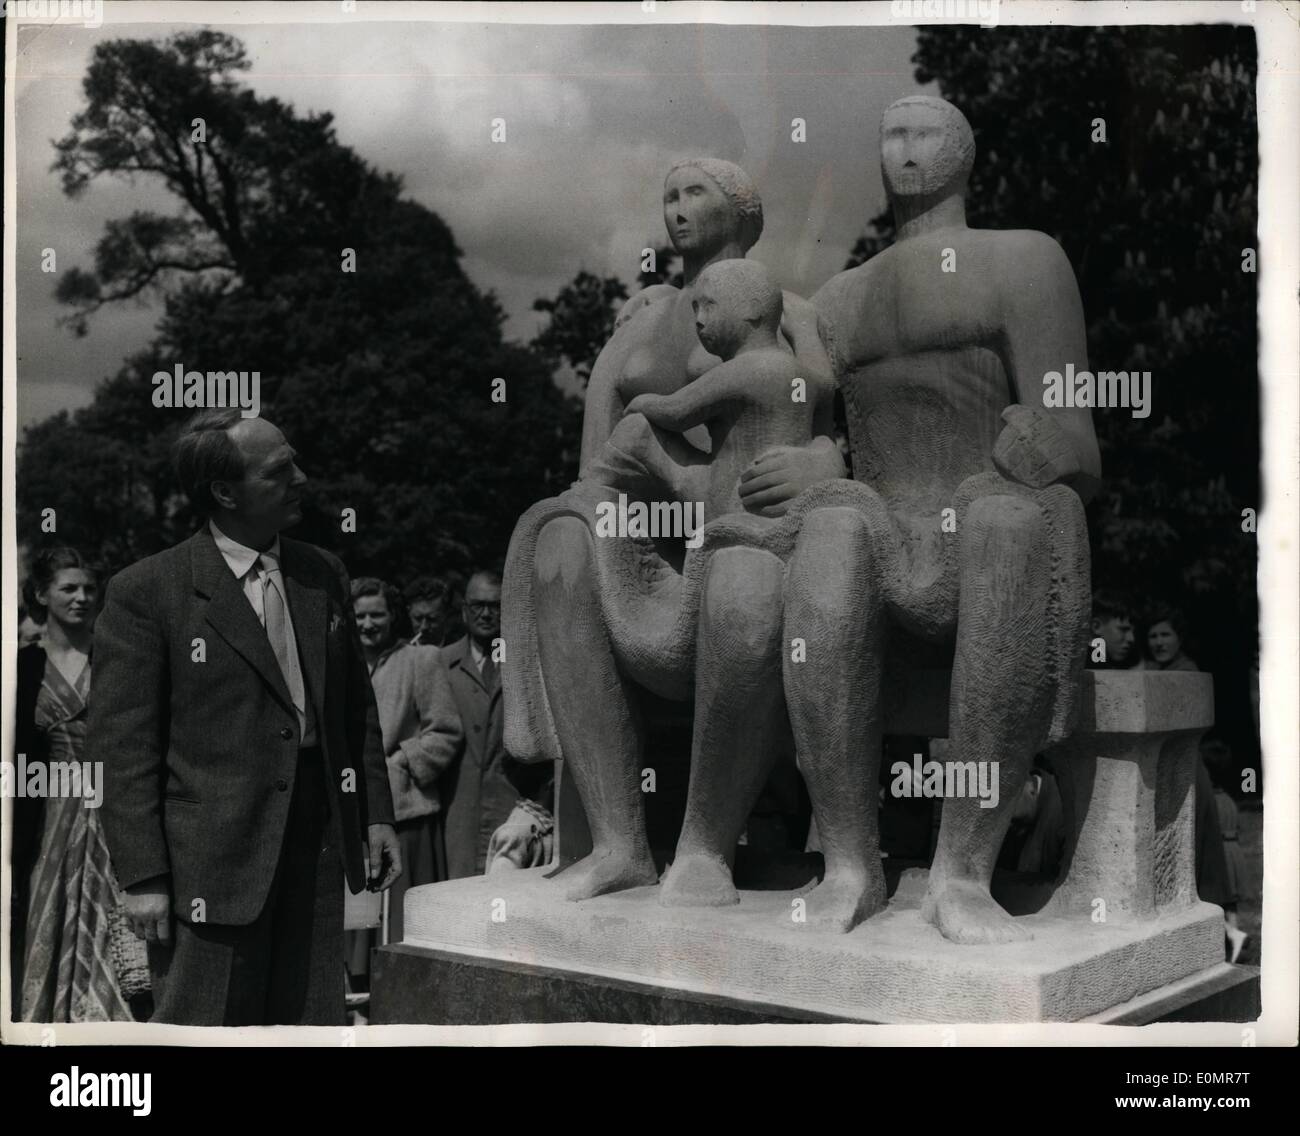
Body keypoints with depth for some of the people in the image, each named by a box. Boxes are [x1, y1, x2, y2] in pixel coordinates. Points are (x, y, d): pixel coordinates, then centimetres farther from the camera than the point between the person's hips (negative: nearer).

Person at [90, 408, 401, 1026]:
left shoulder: (323, 574, 10)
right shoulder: (145, 592, -7)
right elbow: (123, 746, -8)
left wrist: (375, 814, 11)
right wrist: (142, 876, -11)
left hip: (317, 852, 5)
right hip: (209, 867, -5)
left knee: (315, 1023, 11)